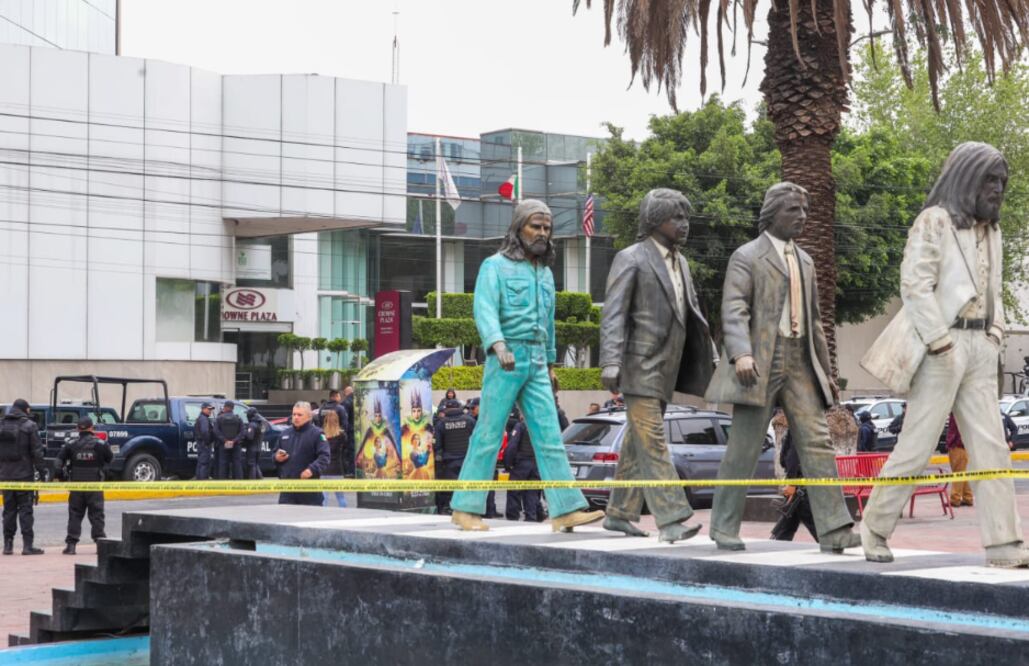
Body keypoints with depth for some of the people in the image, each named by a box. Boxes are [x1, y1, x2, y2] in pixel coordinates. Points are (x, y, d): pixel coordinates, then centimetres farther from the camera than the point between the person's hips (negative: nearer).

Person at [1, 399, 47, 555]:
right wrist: (42, 471, -5)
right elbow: (37, 451, -10)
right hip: (24, 474, -4)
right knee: (25, 509, -2)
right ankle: (27, 545, -6)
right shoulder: (29, 426, -7)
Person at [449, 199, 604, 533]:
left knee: (549, 436, -4)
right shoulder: (495, 266, -3)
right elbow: (485, 310, -18)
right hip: (505, 360, -6)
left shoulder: (545, 273, 18)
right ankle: (466, 509, 5)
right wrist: (498, 346, -34)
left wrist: (550, 364, 26)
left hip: (536, 362, 6)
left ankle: (567, 511, -10)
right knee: (488, 436, -3)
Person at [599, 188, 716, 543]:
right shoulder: (631, 259, -6)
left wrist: (711, 355, 13)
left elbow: (692, 314, 22)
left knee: (638, 443, 12)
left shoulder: (680, 263, 18)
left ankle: (620, 513, 19)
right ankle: (671, 520, -18)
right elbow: (613, 314, -12)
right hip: (639, 367, -8)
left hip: (665, 369, 8)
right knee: (652, 442, -12)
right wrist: (611, 362, -23)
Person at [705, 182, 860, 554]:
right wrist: (741, 353, -28)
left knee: (817, 443, -4)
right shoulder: (747, 257, 0)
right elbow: (734, 310, -13)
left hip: (799, 363, 6)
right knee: (744, 449, -2)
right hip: (761, 363, -6)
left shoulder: (805, 262, 22)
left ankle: (834, 531, -7)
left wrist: (826, 371, 23)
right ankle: (724, 528, 8)